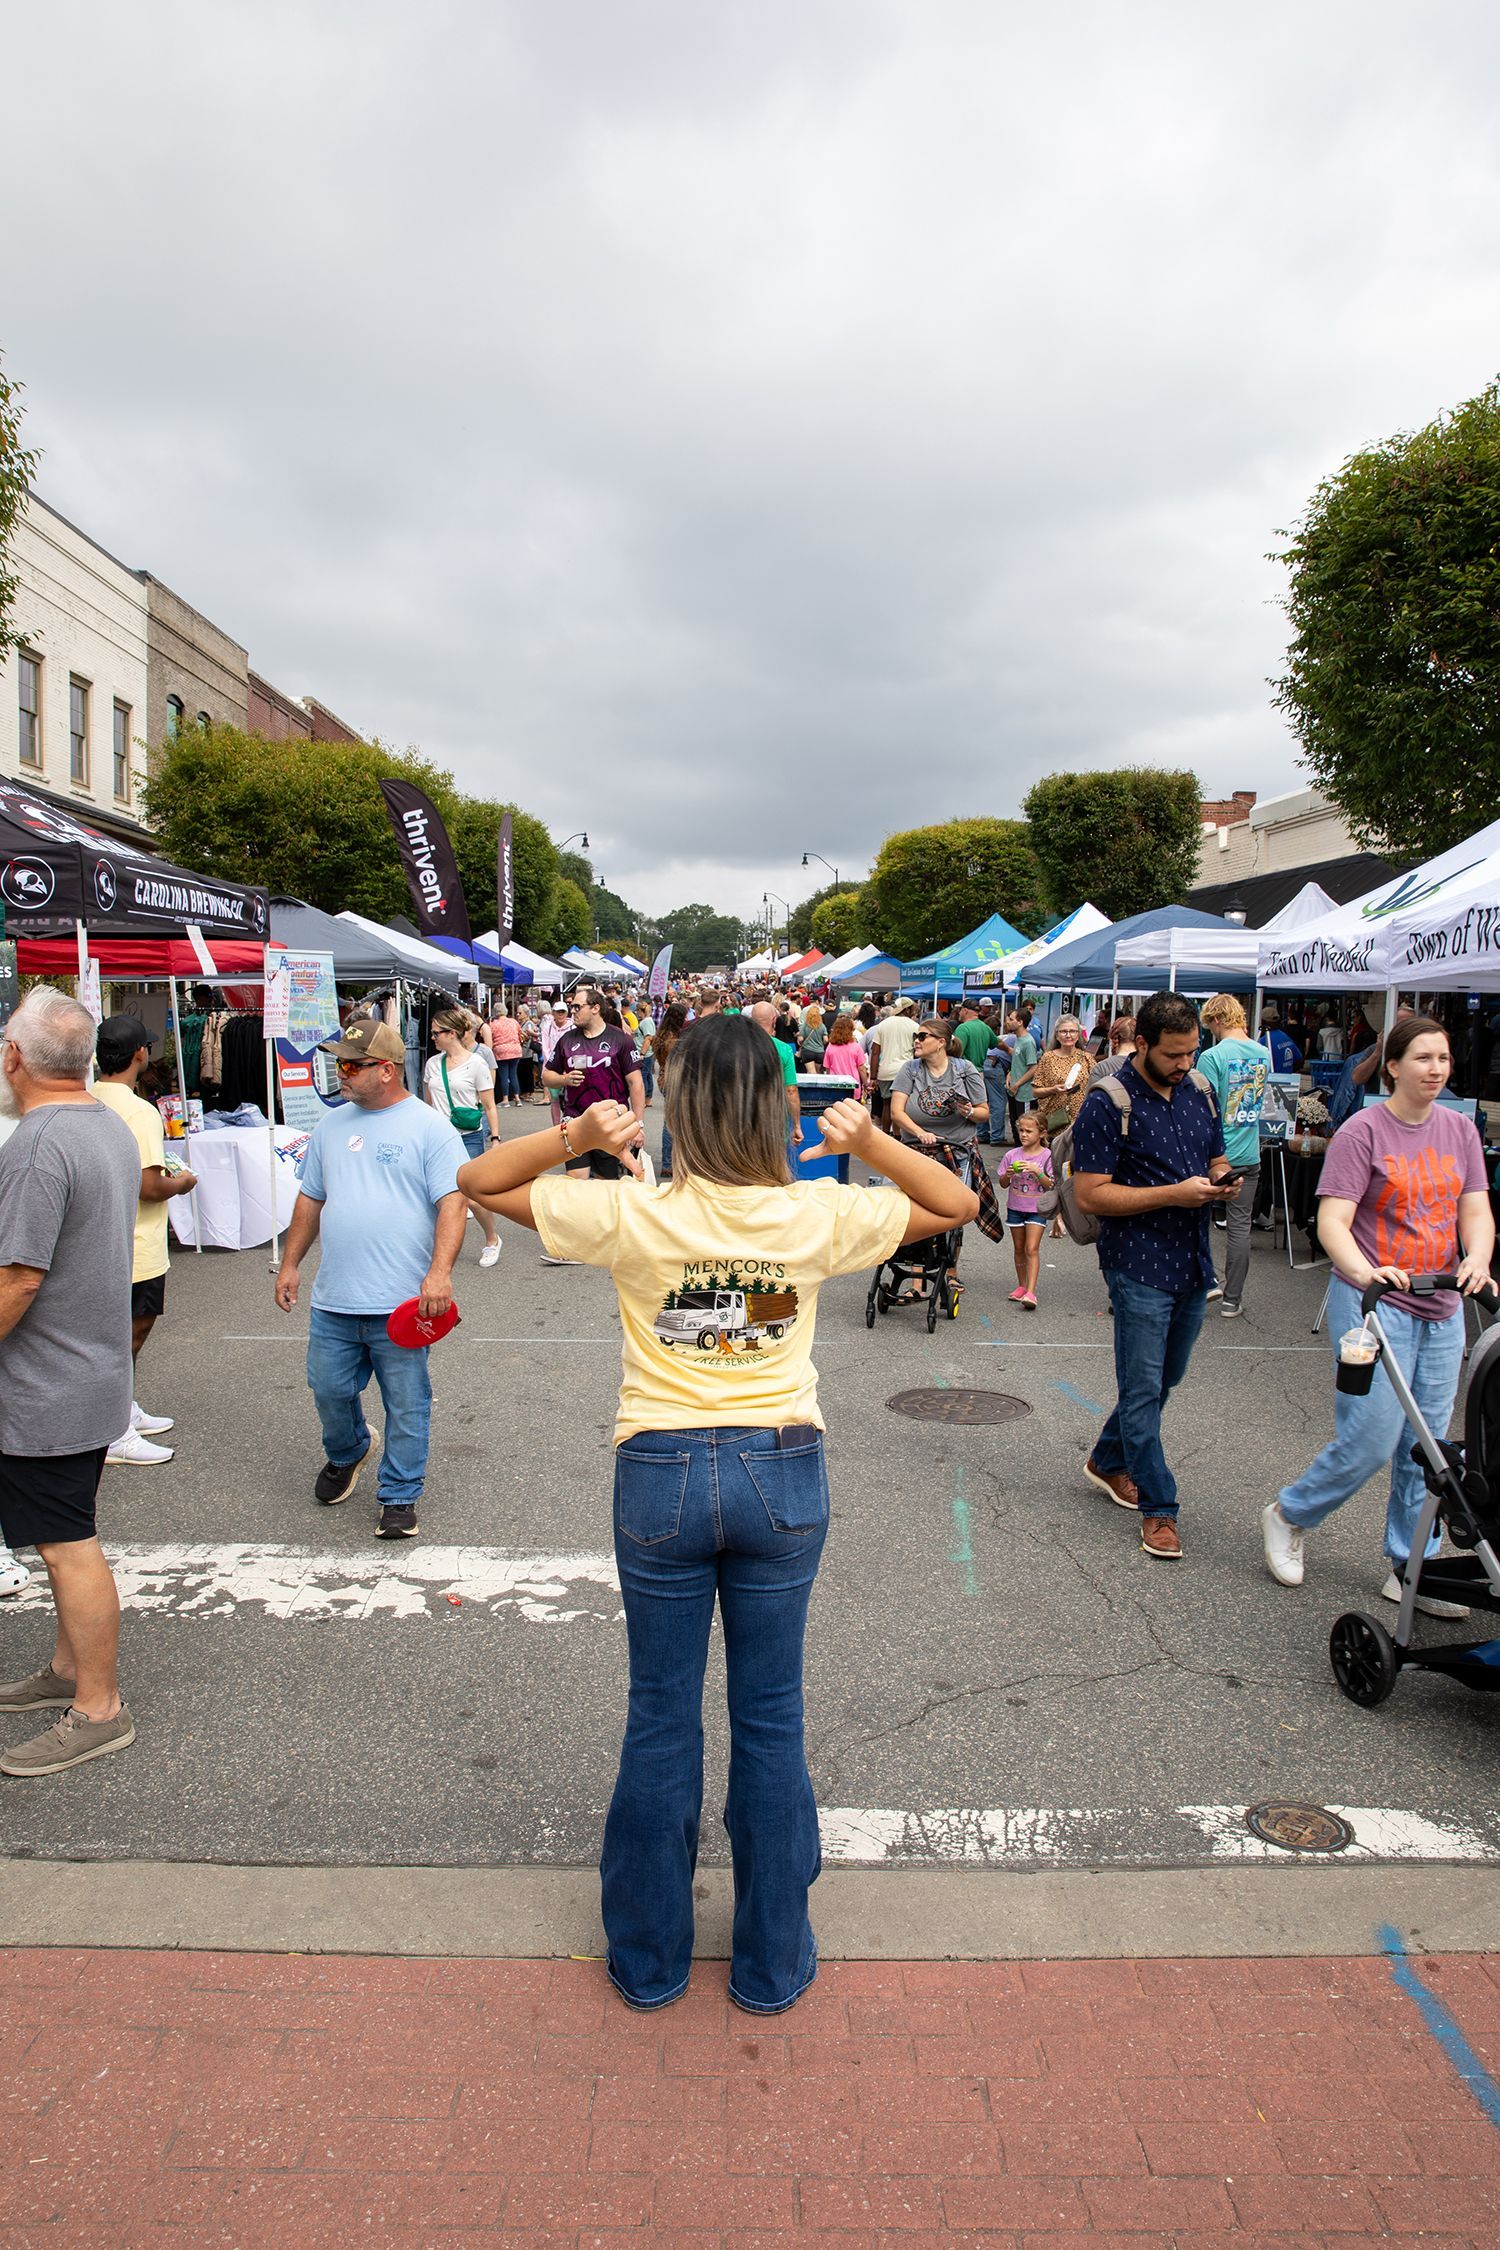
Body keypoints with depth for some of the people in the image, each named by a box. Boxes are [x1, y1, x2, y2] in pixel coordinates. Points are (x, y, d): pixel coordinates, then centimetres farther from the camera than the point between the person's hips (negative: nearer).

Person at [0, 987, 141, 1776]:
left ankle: (98, 1709, 12)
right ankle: (68, 1667, 35)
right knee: (67, 1537, 21)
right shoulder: (111, 1126, 7)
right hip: (95, 1374, 10)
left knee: (69, 1546, 1)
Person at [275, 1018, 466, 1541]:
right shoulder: (331, 1126, 12)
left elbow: (453, 1202, -12)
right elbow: (310, 1199, 21)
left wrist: (439, 1271, -23)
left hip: (401, 1301, -5)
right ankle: (346, 1454, 44)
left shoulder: (429, 1127, -5)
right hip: (333, 1301, 5)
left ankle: (399, 1497, 19)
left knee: (405, 1405, 3)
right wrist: (291, 1263, 18)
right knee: (329, 1390, 15)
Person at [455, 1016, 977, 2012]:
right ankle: (773, 1961, 31)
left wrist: (573, 1135, -15)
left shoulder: (632, 1215, -14)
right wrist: (871, 1142, -8)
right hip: (784, 1473, 1)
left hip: (663, 1476, -1)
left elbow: (479, 1180, -3)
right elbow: (958, 1203, 5)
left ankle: (649, 1957, 33)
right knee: (771, 1719, 15)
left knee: (662, 1718, 16)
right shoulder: (821, 1216, -10)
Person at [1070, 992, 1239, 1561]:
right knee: (1143, 1391, -2)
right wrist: (1175, 1194, -23)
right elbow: (1090, 1195, -17)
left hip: (1193, 1262, 7)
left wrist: (1221, 1183, -6)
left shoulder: (1199, 1090, 8)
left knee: (1165, 1379, 19)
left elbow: (1217, 1159, 20)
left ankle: (1108, 1460, 39)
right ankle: (1158, 1508, 9)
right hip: (1139, 1266, -7)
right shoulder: (1108, 1103, -14)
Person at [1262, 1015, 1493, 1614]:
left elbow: (1476, 1211, 5)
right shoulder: (1363, 1131, -9)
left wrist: (1477, 1259, -16)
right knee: (1371, 1439, -6)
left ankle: (1409, 1570, 23)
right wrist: (1365, 1272, -34)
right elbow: (1332, 1222, -16)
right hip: (1373, 1303, -6)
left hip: (1442, 1311, 6)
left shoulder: (1460, 1129, 8)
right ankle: (1287, 1515, 18)